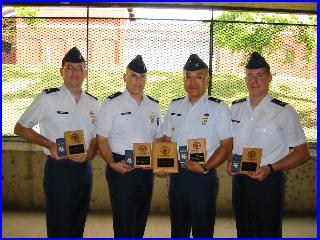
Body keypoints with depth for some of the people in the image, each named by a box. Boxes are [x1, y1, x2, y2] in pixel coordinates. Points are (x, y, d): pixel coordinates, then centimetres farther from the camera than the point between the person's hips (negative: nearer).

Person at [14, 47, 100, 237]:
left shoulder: (93, 103, 7)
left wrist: (90, 153, -7)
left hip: (84, 169, 5)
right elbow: (20, 128, -2)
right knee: (59, 227, 4)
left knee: (78, 227, 16)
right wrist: (50, 144, -15)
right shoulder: (48, 99, -7)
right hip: (58, 169, -4)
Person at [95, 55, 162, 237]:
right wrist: (112, 163, -21)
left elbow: (159, 139, 16)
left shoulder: (154, 106, 9)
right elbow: (102, 140, -6)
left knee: (140, 222, 16)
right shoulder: (112, 104, -4)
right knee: (124, 223, -1)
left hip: (147, 170, 5)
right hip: (121, 168, -4)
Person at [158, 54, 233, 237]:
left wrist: (205, 168, -21)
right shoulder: (174, 106, 10)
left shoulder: (219, 108, -5)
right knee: (178, 230, 18)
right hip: (176, 176, 5)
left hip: (203, 177, -4)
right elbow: (166, 140, 14)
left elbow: (226, 145, -9)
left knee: (203, 231, 8)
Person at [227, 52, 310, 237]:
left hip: (268, 181, -4)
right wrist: (230, 162, -3)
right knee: (243, 232, 18)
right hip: (239, 179, 5)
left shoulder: (284, 112, -10)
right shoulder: (235, 108, 6)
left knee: (269, 233, 6)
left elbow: (303, 153, -7)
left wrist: (270, 169, -19)